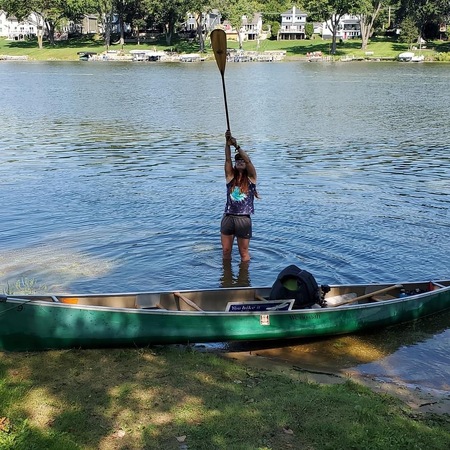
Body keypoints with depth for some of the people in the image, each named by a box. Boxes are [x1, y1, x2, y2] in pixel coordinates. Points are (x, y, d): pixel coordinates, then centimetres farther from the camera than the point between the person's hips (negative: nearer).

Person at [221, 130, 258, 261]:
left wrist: (237, 146, -20)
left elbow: (248, 160, -13)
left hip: (244, 219, -2)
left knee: (244, 252, 9)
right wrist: (227, 144, -19)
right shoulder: (230, 176, 7)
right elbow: (227, 159, -5)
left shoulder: (251, 177, 2)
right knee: (226, 251, 11)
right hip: (228, 217, 2)